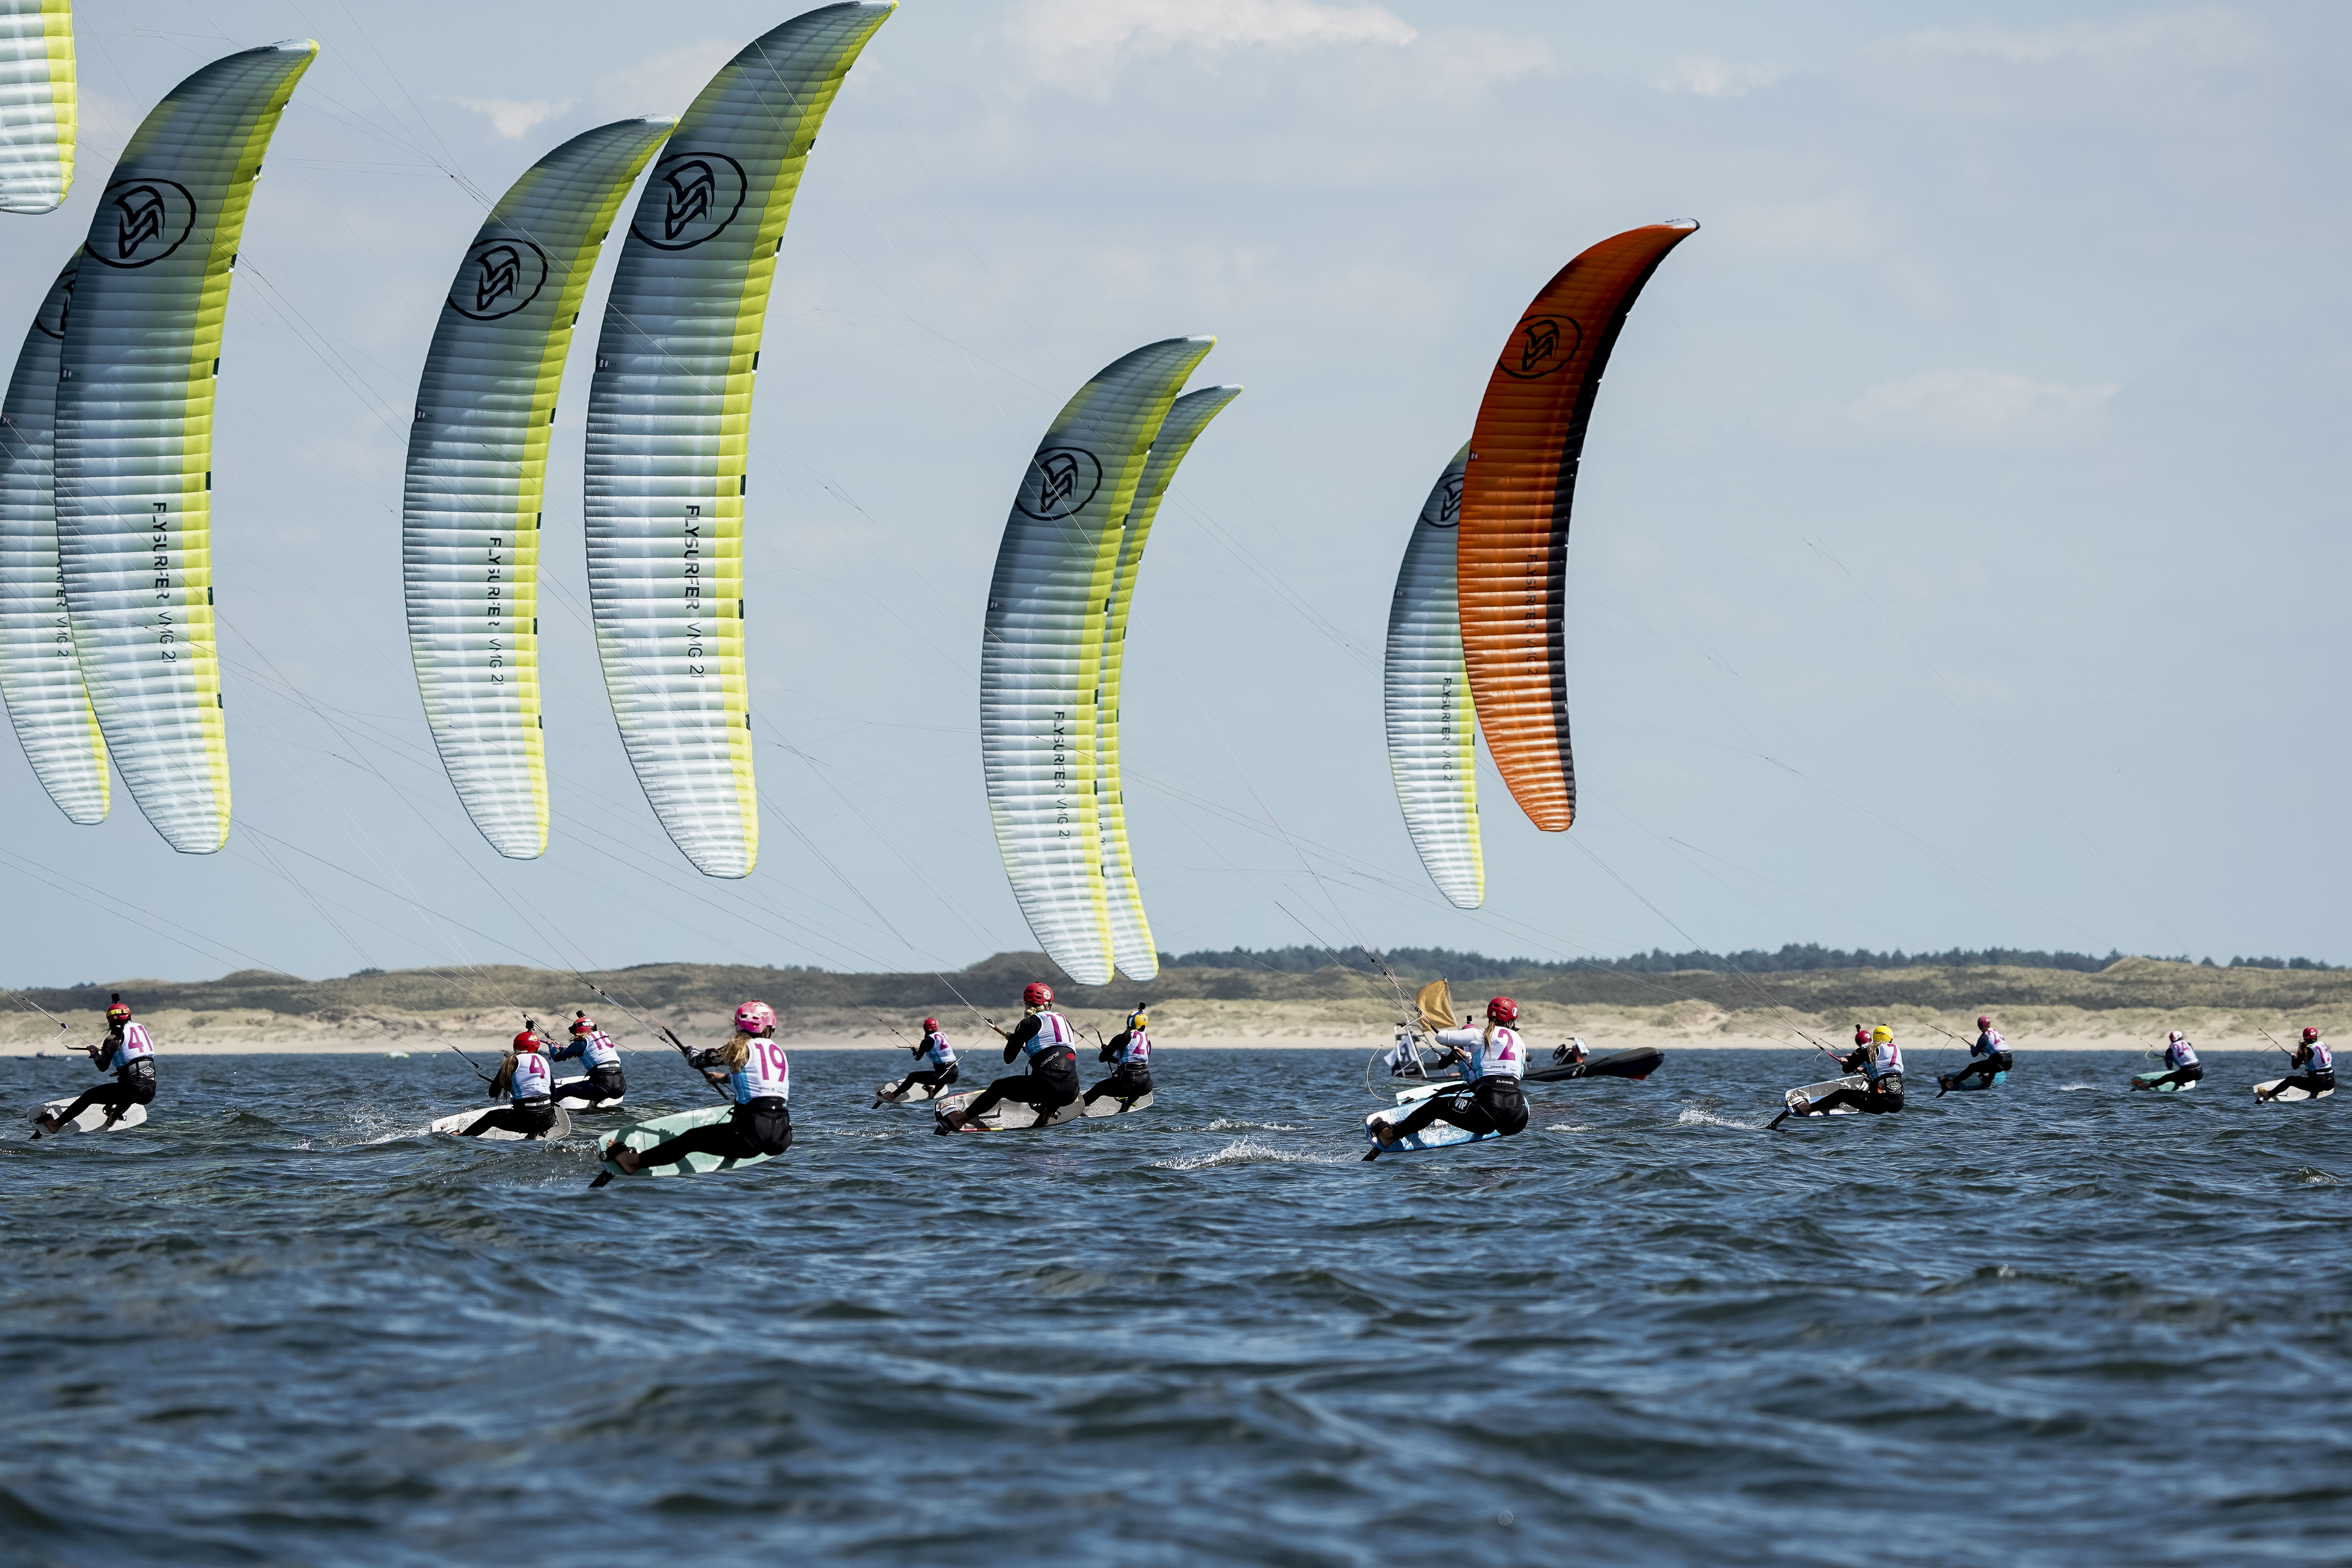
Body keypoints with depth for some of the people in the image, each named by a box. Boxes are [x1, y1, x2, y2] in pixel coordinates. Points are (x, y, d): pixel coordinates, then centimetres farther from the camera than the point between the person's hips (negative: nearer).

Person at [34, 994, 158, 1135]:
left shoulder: (113, 1039, -2)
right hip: (150, 1094, 5)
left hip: (132, 1090, -5)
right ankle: (118, 1109, 30)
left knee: (89, 1096, 11)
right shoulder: (143, 1028, 13)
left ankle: (56, 1124, 16)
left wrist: (95, 1052, 20)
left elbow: (103, 1067, 0)